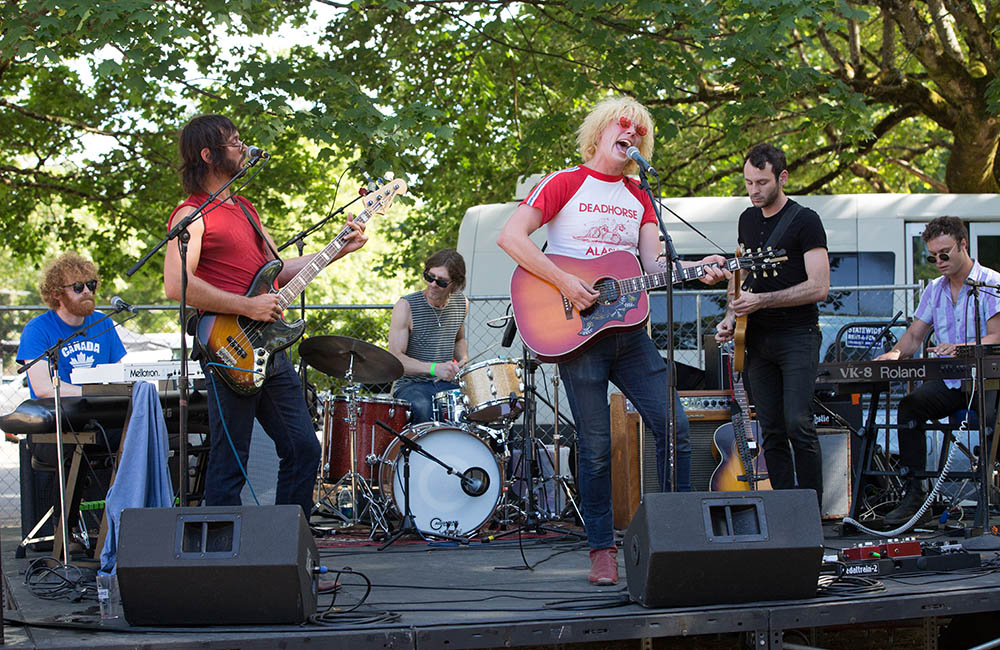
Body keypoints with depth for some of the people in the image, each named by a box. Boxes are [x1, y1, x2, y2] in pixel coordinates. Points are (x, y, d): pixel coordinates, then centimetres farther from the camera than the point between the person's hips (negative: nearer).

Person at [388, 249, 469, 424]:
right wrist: (434, 368, -29)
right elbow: (395, 359, -16)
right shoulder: (406, 306, -11)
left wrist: (463, 360, 4)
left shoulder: (461, 303, 6)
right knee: (422, 408, -38)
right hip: (410, 385, -4)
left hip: (447, 384, 4)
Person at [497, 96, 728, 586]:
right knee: (596, 446, -4)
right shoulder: (564, 183, -1)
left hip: (627, 329, 5)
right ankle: (602, 552, 6)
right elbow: (510, 236, -11)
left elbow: (654, 264, 6)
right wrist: (564, 282, -17)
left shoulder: (639, 198, 16)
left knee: (674, 426, -3)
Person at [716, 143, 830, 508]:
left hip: (798, 337, -6)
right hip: (758, 339, 6)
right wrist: (731, 316, 6)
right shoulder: (748, 220, 13)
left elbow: (819, 287, -15)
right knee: (772, 433, 5)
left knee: (798, 425, -15)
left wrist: (760, 301, -18)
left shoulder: (805, 221, -8)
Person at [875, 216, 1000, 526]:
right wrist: (895, 353, -8)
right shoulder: (934, 290, 16)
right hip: (949, 383, 5)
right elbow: (914, 336, 16)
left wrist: (958, 348, -33)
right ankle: (914, 497, -21)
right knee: (910, 405, -21)